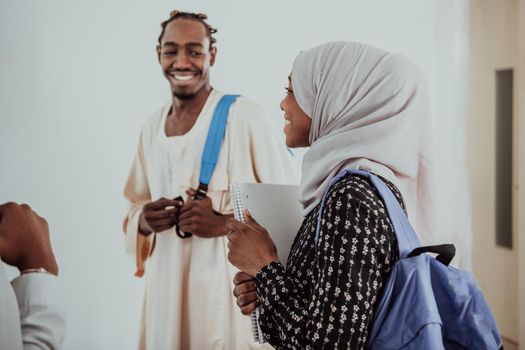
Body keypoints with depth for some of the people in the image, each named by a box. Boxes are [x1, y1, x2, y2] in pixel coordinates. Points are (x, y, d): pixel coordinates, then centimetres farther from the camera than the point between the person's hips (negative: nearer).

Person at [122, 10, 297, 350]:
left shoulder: (243, 114, -9)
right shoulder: (152, 127, 10)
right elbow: (135, 205, 19)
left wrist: (228, 222, -22)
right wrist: (145, 220, -3)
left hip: (231, 282, -5)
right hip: (168, 283, 5)